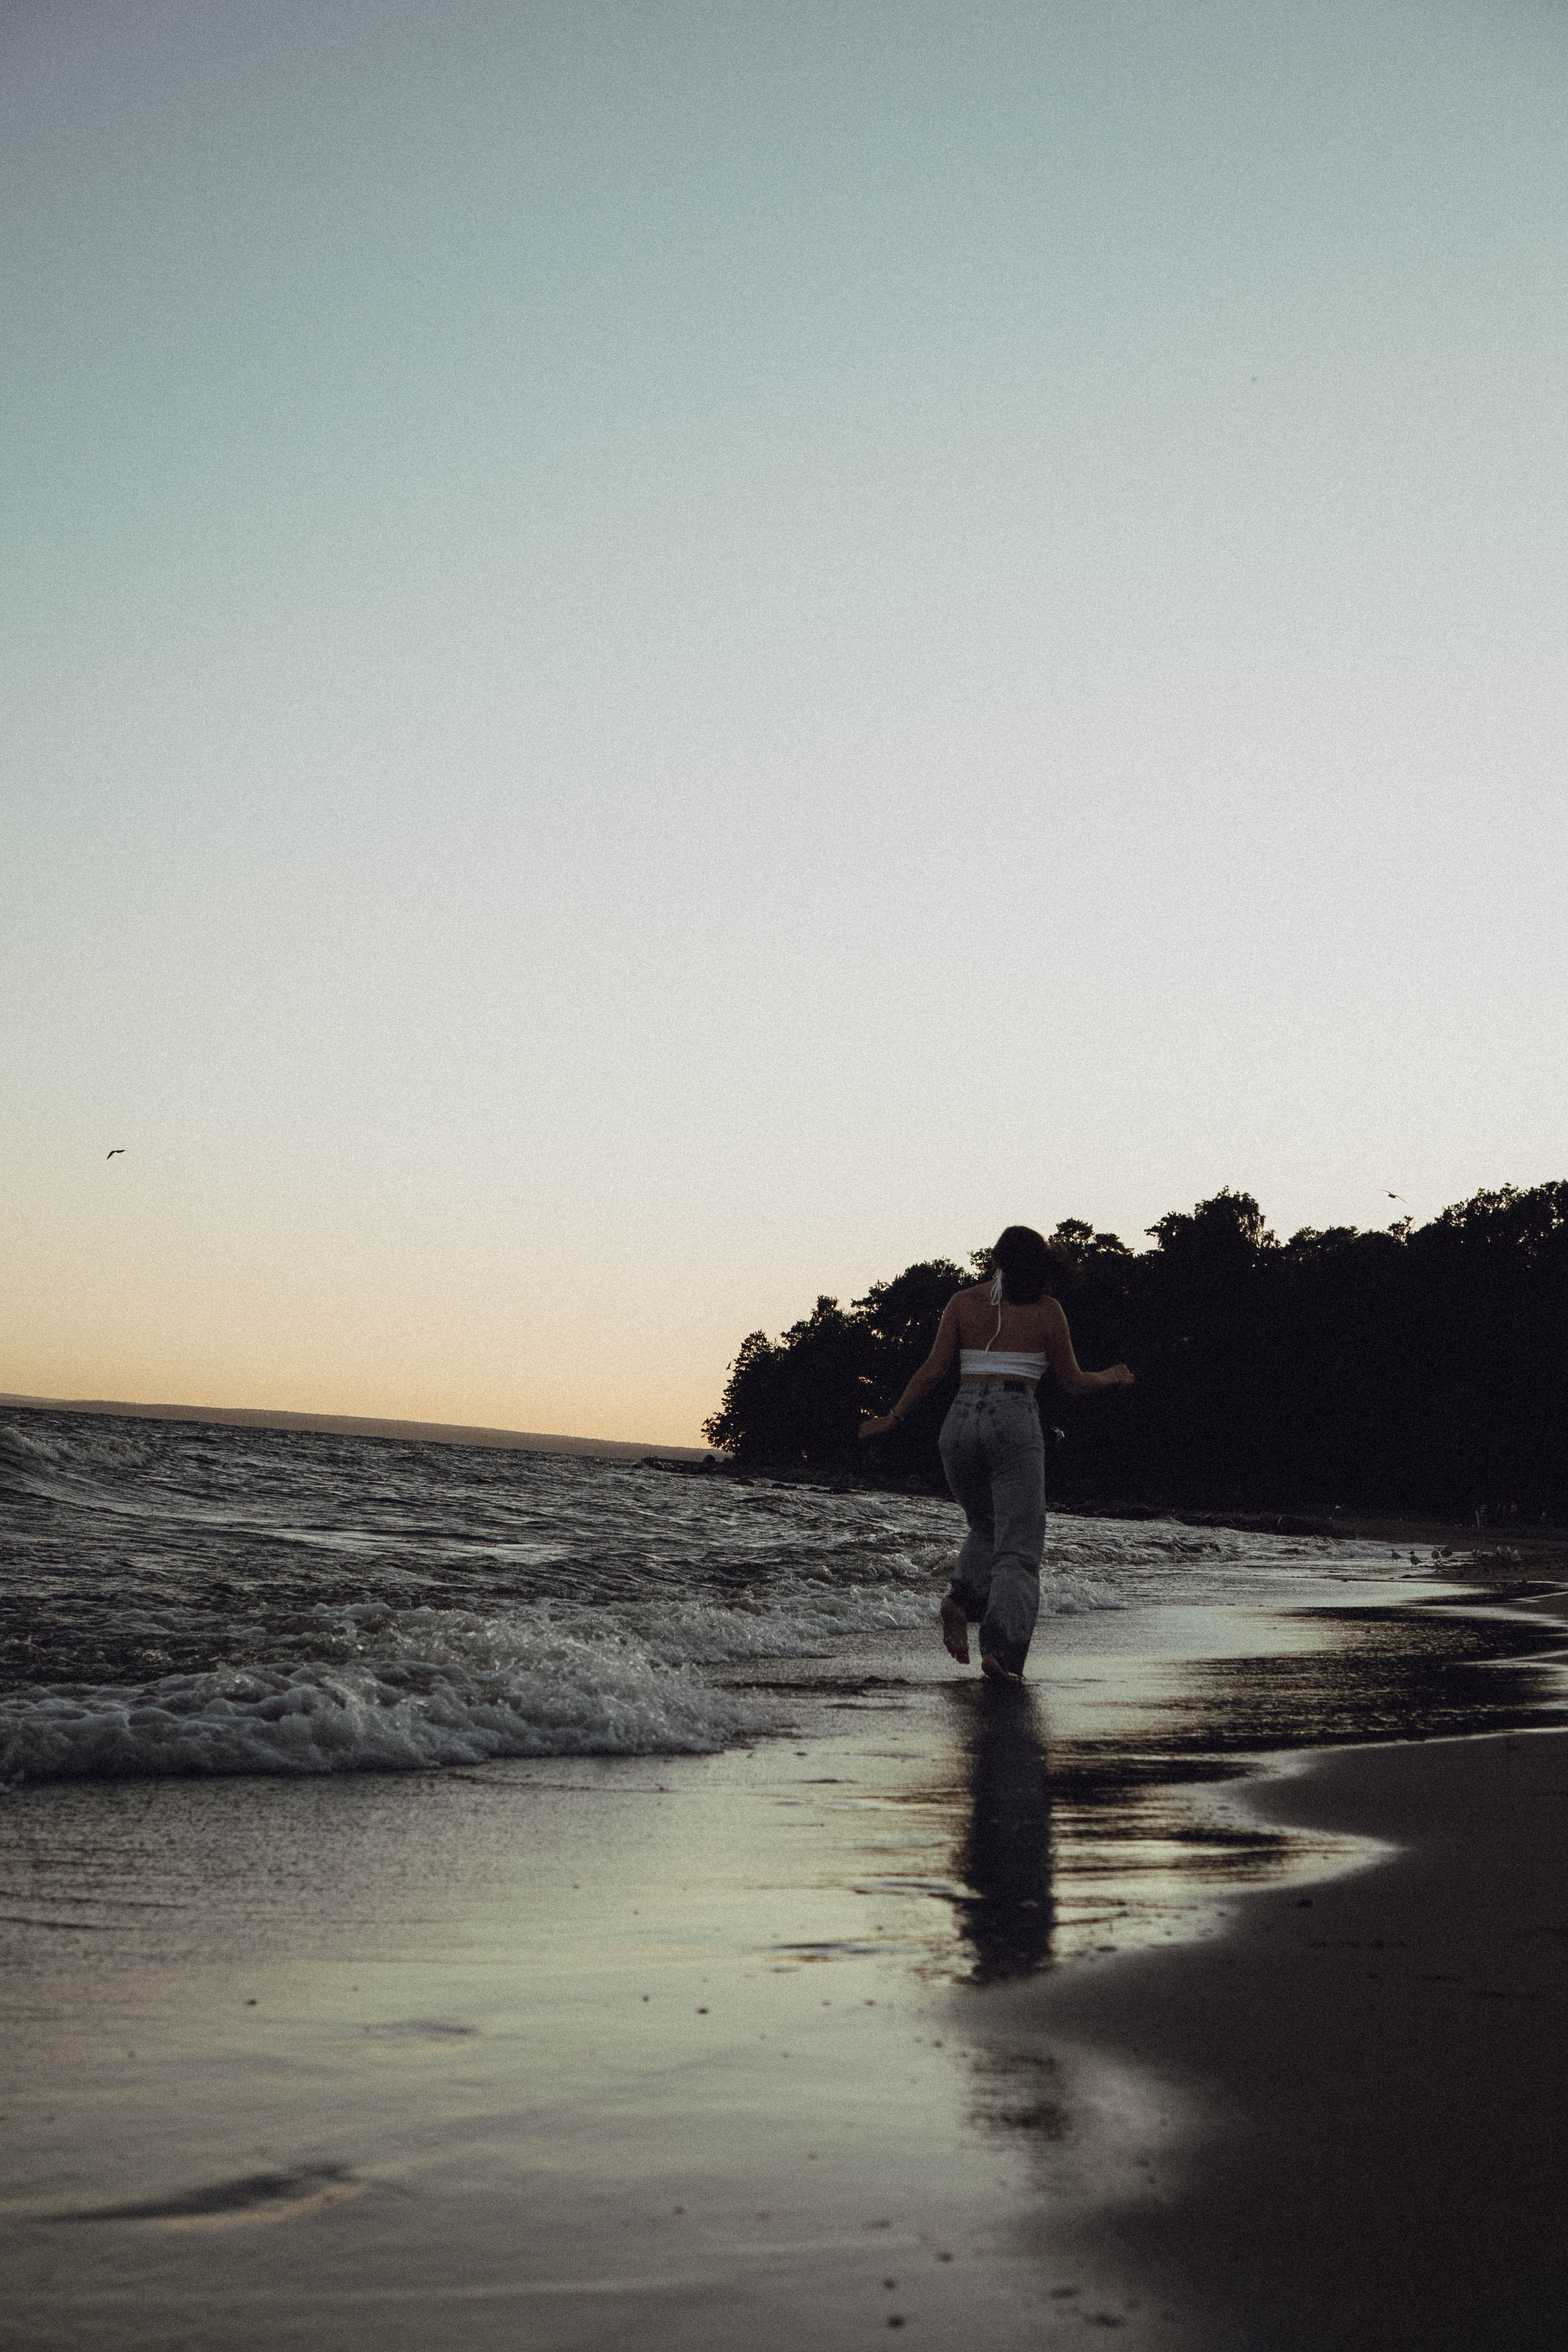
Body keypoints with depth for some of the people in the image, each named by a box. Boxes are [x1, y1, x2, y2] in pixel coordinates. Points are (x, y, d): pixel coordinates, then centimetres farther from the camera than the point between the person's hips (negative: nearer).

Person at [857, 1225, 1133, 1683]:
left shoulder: (962, 1303, 9)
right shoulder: (1047, 1309, 5)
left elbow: (933, 1370, 3)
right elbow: (1073, 1382, 10)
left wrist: (893, 1417, 13)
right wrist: (1109, 1378, 30)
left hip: (962, 1421, 3)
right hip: (1014, 1422, -3)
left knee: (985, 1528, 25)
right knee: (1017, 1550, -1)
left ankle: (962, 1601, -1)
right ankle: (999, 1649, -19)